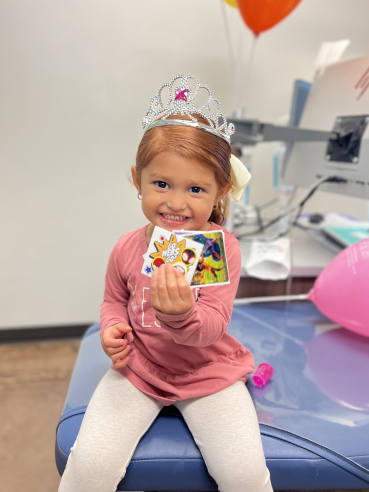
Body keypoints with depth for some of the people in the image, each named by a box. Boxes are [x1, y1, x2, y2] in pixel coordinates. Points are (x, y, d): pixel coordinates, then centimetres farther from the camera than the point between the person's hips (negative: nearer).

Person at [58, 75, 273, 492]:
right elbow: (114, 300, 12)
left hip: (208, 373, -1)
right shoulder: (127, 248, -8)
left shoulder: (221, 247, -16)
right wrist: (113, 329, -10)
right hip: (138, 368, 2)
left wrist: (181, 316, -44)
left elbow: (212, 327, -22)